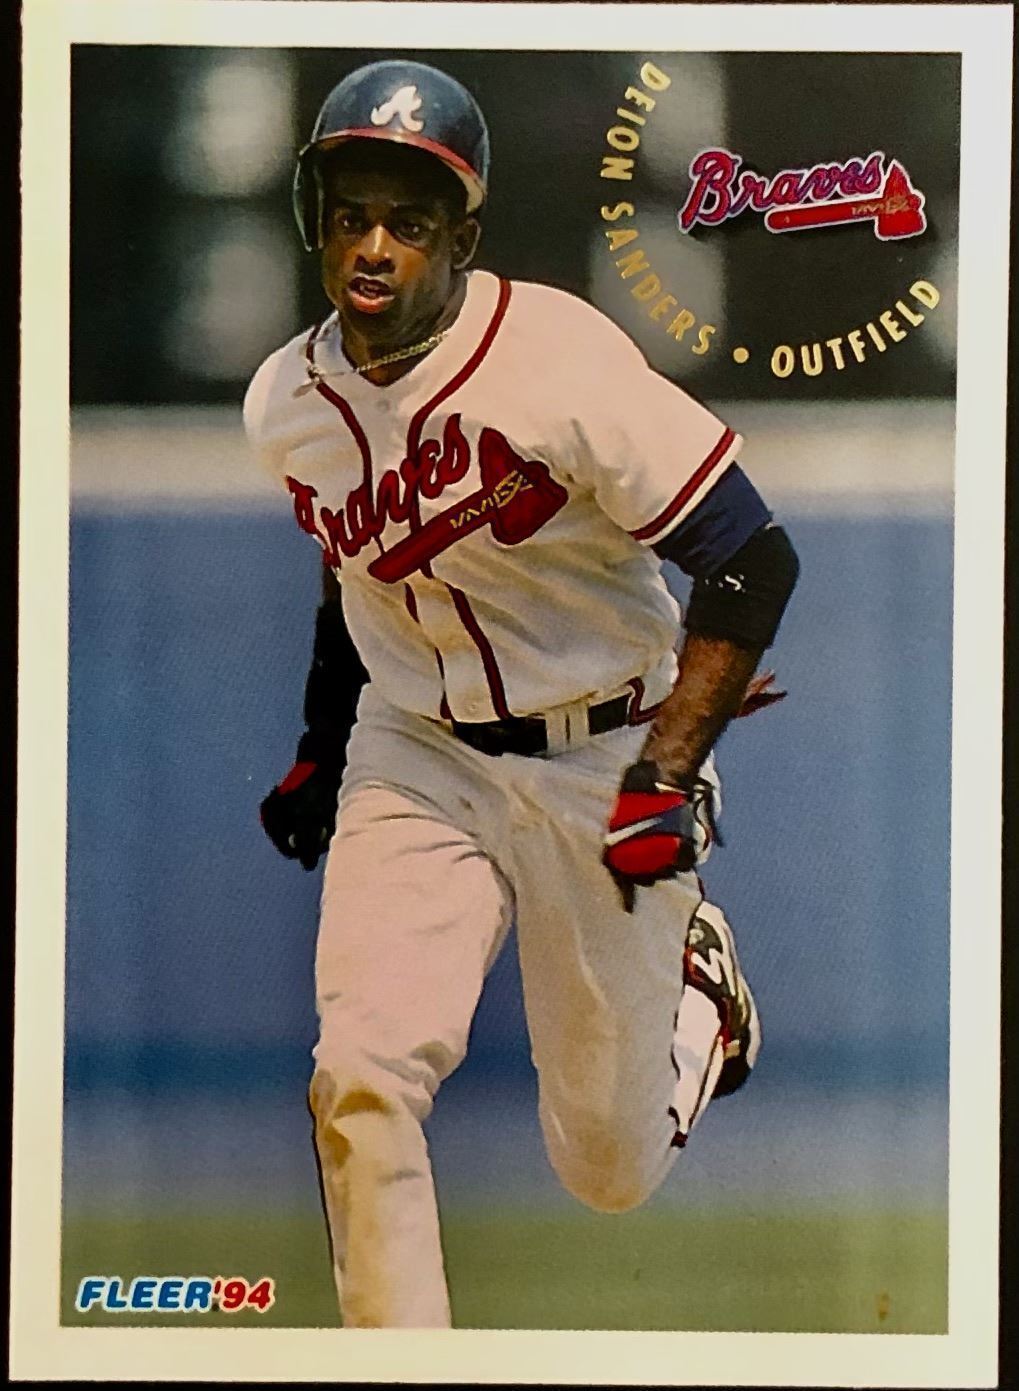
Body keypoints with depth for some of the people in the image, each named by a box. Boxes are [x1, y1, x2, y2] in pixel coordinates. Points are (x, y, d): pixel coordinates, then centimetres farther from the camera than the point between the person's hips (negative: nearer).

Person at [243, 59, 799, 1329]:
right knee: (362, 1081, -20)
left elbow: (752, 559, -20)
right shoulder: (285, 405, -3)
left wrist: (664, 781, -25)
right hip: (415, 760, 4)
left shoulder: (559, 360, -21)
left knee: (611, 1174, 7)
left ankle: (693, 967, 40)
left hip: (601, 762, -3)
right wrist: (318, 753, 20)